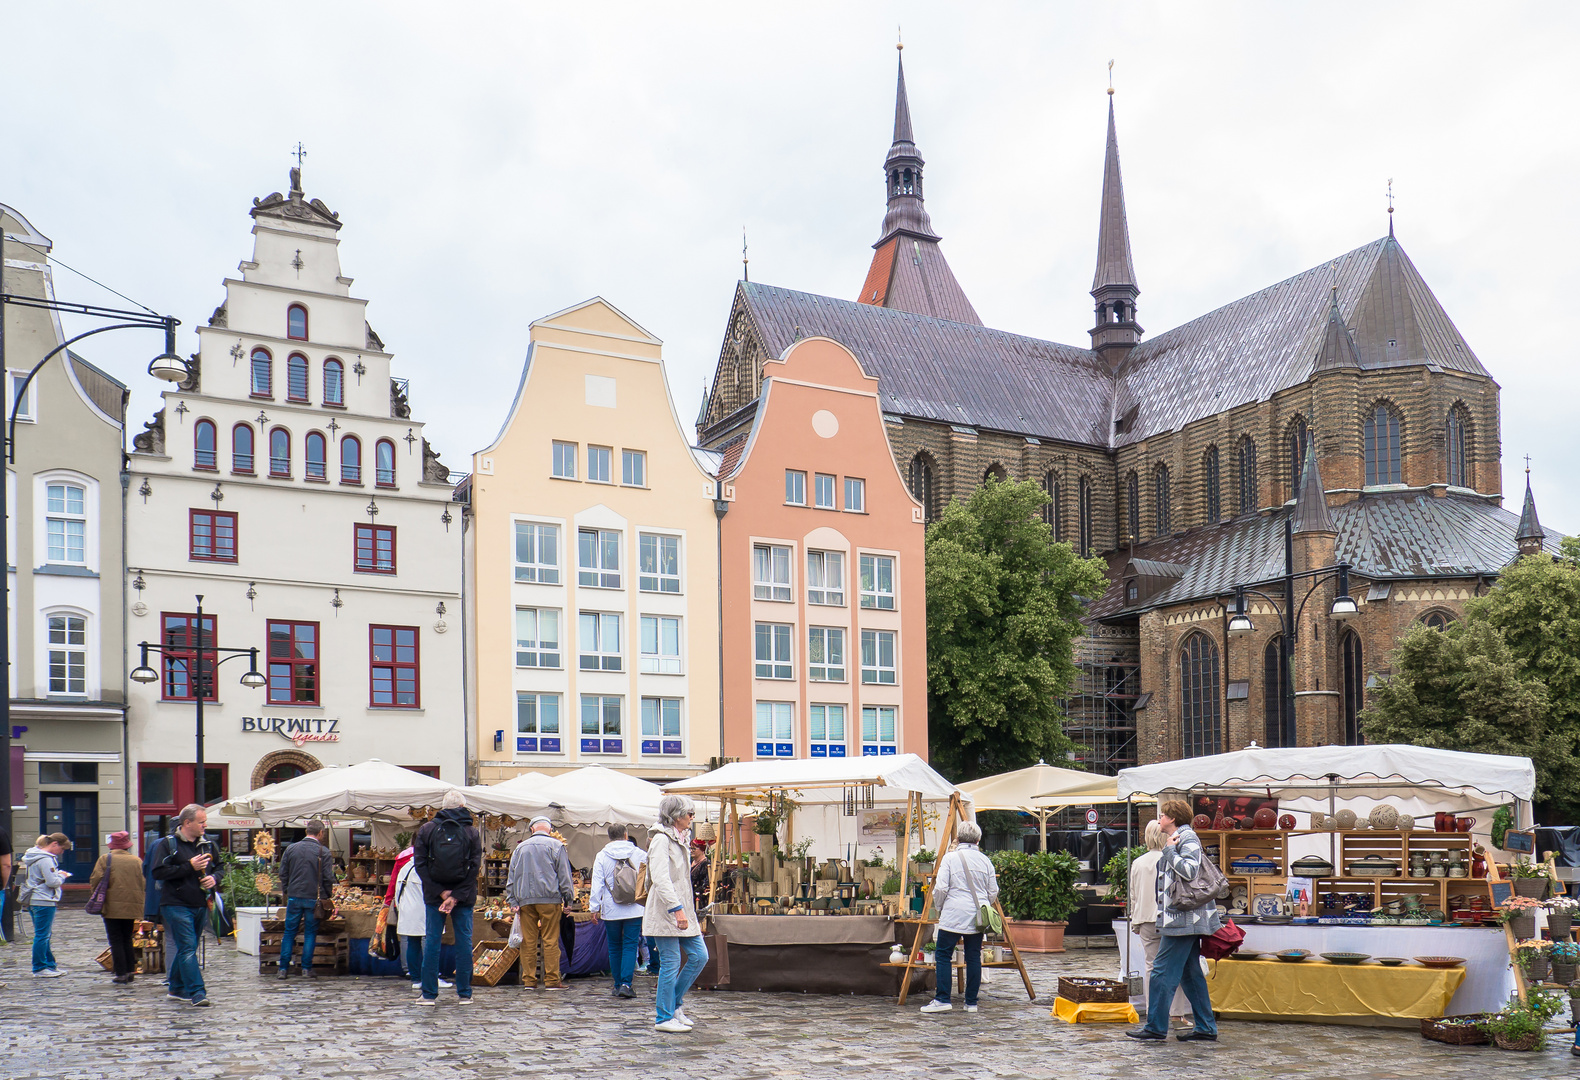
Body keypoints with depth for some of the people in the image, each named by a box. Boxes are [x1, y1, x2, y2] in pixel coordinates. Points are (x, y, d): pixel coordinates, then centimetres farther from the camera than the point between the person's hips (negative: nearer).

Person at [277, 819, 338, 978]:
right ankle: (306, 968, 5)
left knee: (289, 932, 9)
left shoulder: (291, 849, 5)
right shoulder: (324, 852, -5)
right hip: (314, 898, -2)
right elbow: (328, 878, -6)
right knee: (310, 933, 7)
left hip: (294, 896, 2)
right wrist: (327, 896, 8)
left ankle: (284, 968, 7)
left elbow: (283, 874, 8)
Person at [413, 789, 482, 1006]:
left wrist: (440, 892, -7)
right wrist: (456, 896, -8)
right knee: (464, 942, 6)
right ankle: (464, 993, 8)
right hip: (464, 896, 0)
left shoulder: (426, 830, 1)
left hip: (434, 896, 0)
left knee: (432, 942, 5)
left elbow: (420, 865, -5)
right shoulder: (472, 832, 0)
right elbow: (475, 867, -6)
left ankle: (429, 994, 6)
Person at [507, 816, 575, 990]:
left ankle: (528, 980, 5)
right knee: (551, 940, -2)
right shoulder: (556, 846, 3)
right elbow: (564, 875, -1)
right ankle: (552, 980, -3)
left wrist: (513, 901, 14)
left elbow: (512, 876, 14)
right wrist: (568, 897, 4)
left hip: (525, 899, 3)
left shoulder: (520, 847, 14)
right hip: (549, 898, -3)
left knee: (528, 941, 5)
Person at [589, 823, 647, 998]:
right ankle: (626, 984, -11)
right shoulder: (639, 854, 2)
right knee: (630, 945, 1)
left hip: (611, 910, 0)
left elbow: (597, 885, -3)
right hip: (635, 910, 0)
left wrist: (594, 907, 2)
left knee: (615, 947, 12)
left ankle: (618, 984, 16)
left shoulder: (602, 857, -1)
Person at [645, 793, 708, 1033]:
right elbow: (660, 879, -23)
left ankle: (675, 1003, 18)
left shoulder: (680, 839, 16)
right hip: (666, 912, -9)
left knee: (699, 955, 6)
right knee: (671, 963, -5)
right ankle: (664, 1018, 5)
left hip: (682, 911, 9)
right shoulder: (661, 840, -13)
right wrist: (677, 909, -28)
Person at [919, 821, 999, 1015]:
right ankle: (971, 1002, 10)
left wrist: (939, 908, 9)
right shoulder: (985, 861, 8)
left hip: (953, 916, -5)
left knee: (943, 955, 2)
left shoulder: (950, 858, -5)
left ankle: (942, 999, -4)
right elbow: (993, 892, 11)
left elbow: (940, 888, -9)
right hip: (977, 918, 5)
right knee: (974, 957, 8)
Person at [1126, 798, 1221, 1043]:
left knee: (1163, 972, -8)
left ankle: (1156, 1027, -5)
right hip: (1186, 920, 11)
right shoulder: (1177, 839, 20)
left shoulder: (1188, 838, -10)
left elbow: (1189, 870, -25)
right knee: (1190, 973, 12)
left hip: (1182, 919, -11)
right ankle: (1206, 1027, 15)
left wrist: (1169, 851, -16)